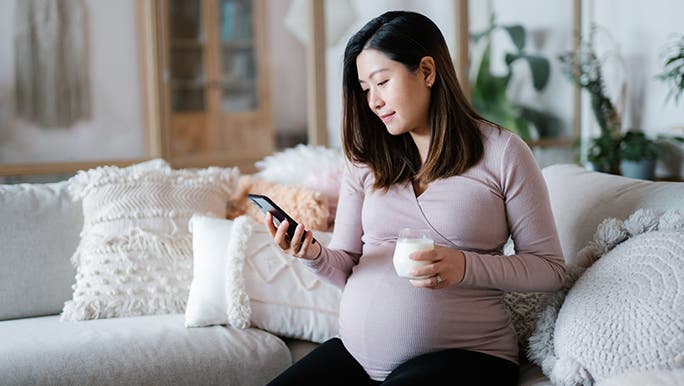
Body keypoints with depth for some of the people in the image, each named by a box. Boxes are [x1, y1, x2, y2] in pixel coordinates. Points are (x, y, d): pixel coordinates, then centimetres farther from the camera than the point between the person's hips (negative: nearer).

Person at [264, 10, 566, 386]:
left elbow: (549, 267, -2)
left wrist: (466, 266, -18)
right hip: (356, 352, 5)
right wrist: (314, 256, -13)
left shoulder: (501, 152, -3)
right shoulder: (367, 161, 10)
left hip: (463, 354, -4)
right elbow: (346, 267, 10)